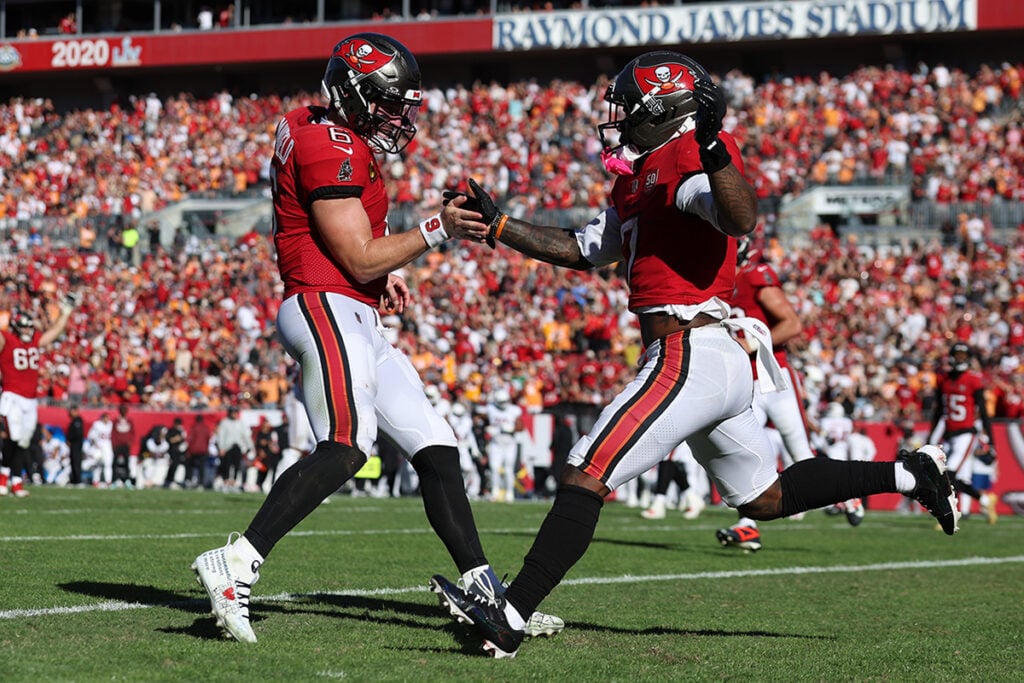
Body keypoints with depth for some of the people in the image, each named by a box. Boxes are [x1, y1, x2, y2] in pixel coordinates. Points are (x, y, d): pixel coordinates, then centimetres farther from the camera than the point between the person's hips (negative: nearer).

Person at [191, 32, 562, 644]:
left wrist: (383, 273, 18)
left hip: (360, 321, 11)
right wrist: (437, 231, -10)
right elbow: (360, 259, -14)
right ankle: (236, 565, -31)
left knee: (436, 449, 9)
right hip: (326, 309, -11)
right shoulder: (333, 148, -12)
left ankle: (484, 592, 10)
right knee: (347, 446, -28)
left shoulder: (339, 140, 20)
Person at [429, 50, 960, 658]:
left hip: (689, 354, -11)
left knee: (587, 474, -14)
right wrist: (499, 227, 23)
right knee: (765, 499, 22)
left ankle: (509, 618, -17)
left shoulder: (685, 156, -10)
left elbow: (741, 219, -27)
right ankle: (909, 474, 27)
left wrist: (710, 142, -39)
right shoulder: (640, 174, 20)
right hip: (727, 360, 11)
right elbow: (584, 251, 27)